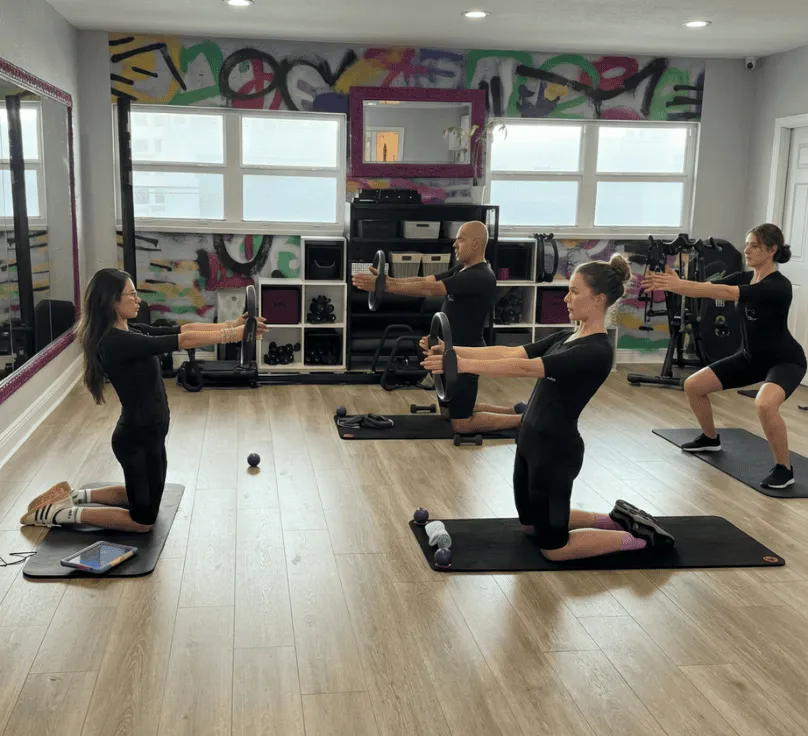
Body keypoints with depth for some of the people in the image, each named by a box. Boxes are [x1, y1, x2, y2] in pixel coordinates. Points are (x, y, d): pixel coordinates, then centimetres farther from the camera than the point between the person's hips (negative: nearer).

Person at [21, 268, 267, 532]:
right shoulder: (116, 341, -24)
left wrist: (233, 324, -5)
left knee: (143, 498, 28)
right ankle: (61, 513, 13)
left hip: (147, 432, 9)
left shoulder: (131, 332, 4)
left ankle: (73, 495, 29)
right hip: (138, 437, -9)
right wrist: (233, 335, -24)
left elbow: (183, 329, 2)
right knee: (143, 519, 7)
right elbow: (184, 340, -27)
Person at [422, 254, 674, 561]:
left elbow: (525, 368, -29)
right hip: (532, 441, 9)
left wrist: (464, 365, -32)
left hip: (556, 449, -9)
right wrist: (454, 350, -7)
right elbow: (511, 352, 2)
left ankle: (639, 537, 18)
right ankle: (614, 520, 34)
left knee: (553, 546, 6)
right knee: (532, 524, 26)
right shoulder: (567, 337, 7)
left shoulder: (597, 351, -21)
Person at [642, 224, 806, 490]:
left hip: (785, 360, -8)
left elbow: (727, 293, -39)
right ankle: (710, 438, 29)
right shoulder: (744, 277, -2)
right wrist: (673, 283, -35)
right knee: (693, 386, 4)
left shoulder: (779, 286, -27)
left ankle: (784, 468, -17)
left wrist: (679, 285, -47)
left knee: (765, 404, -38)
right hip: (751, 357, 8)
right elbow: (708, 288, -15)